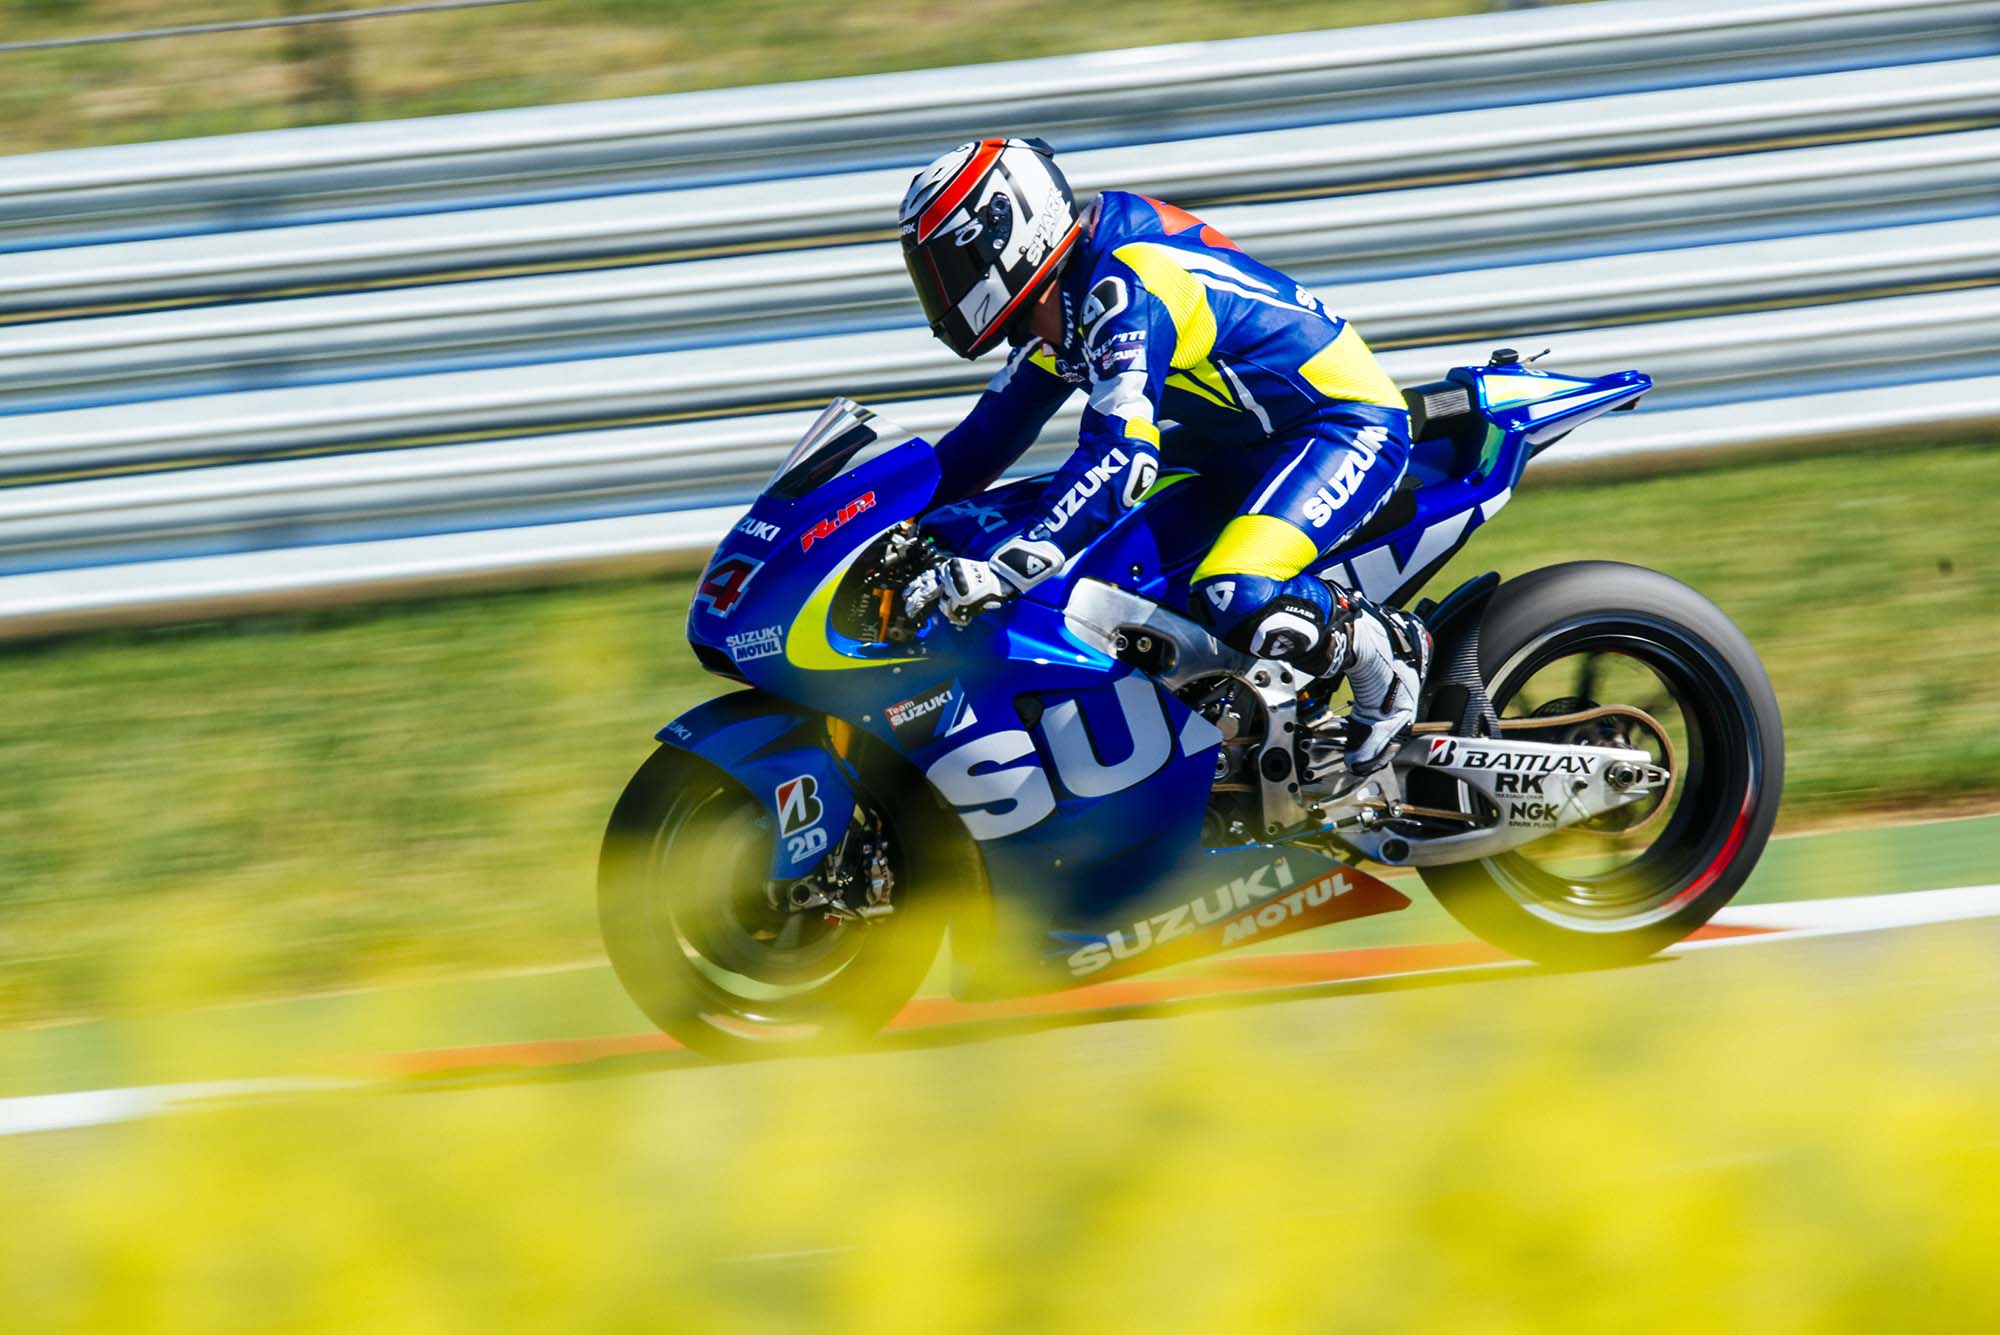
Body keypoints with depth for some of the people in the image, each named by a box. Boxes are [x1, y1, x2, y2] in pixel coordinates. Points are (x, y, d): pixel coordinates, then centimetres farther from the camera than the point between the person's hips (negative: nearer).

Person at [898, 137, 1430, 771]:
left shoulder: (1124, 290, -27)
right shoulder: (1060, 308, 4)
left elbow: (1120, 456, -37)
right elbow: (997, 426, 15)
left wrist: (1008, 569, -44)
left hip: (1348, 425, -11)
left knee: (1238, 603, -33)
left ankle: (1388, 650, -6)